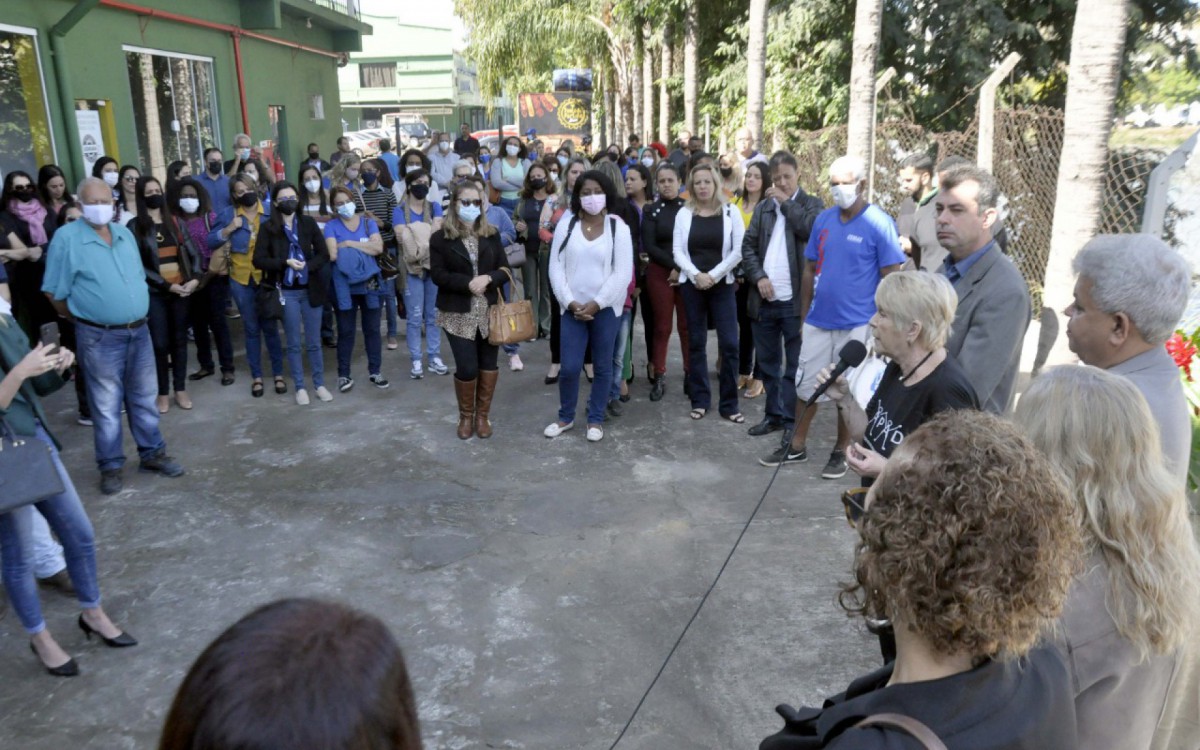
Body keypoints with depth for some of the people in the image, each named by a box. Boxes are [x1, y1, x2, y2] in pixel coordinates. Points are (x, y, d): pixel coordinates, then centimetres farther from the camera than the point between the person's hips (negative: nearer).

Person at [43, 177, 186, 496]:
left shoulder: (125, 234, 9)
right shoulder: (66, 238, -9)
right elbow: (55, 292, -6)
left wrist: (136, 317, 13)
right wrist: (85, 318, 3)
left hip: (139, 331, 5)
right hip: (100, 337, -5)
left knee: (144, 398, 14)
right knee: (107, 405, 5)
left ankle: (152, 454, 26)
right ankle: (110, 466, 17)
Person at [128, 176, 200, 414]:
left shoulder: (174, 222, 10)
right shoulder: (135, 226, -3)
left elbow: (192, 253, 8)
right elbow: (138, 265, -9)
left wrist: (195, 278, -8)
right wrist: (166, 285, -14)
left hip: (181, 289, 3)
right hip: (155, 293, -3)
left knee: (179, 339, 9)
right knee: (160, 343, -1)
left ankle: (180, 389, 19)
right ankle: (162, 393, 12)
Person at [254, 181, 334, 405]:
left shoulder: (308, 223, 2)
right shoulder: (268, 227, -3)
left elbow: (324, 254, 2)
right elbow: (258, 260, -7)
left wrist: (308, 266, -15)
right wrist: (285, 263, -19)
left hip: (310, 289, 1)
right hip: (286, 291, -1)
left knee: (314, 341, 10)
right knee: (294, 343, 7)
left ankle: (319, 384, 21)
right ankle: (300, 388, 17)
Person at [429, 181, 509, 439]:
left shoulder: (491, 235, 6)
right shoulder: (440, 238, -2)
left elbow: (504, 270, 3)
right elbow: (437, 275, -9)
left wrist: (488, 278, -18)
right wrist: (468, 283, -21)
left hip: (489, 310, 3)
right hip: (459, 313, -3)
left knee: (488, 363, 9)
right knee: (466, 367, -3)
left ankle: (483, 415, 25)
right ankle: (466, 416, 20)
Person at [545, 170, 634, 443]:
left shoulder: (618, 228, -4)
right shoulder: (566, 226, 2)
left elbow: (623, 273, -9)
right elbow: (556, 268, 0)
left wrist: (596, 303, -13)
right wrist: (570, 302, -11)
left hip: (605, 308, -1)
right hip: (572, 308, 1)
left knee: (603, 367, 8)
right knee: (569, 367, -1)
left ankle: (596, 420, 24)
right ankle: (565, 417, 21)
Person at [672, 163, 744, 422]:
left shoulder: (730, 212, 0)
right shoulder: (684, 214, 4)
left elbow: (738, 251, -5)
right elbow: (677, 251, 0)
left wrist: (713, 275, -12)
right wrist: (696, 275, -14)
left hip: (722, 285, -1)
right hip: (692, 284, 1)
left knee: (729, 343, -5)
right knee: (696, 343, 7)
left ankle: (729, 404, 5)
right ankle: (700, 400, 16)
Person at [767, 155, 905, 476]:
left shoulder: (879, 223, -9)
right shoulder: (823, 219, 5)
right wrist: (804, 317, 9)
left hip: (856, 325, -4)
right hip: (818, 321, 5)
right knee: (806, 385, 11)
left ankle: (841, 452, 23)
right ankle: (797, 446, 25)